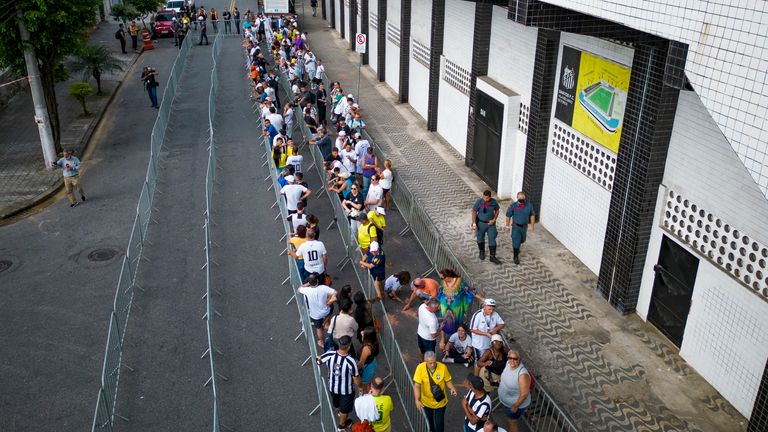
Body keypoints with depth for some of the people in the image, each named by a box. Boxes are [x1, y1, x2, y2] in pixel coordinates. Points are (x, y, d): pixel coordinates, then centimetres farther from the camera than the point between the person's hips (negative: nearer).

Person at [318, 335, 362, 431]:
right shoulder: (351, 361, -37)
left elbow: (318, 361, -6)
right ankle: (342, 424, 53)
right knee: (345, 408, 28)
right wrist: (359, 386, 0)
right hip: (346, 390, -4)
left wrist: (318, 358, 19)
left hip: (332, 387, 4)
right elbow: (356, 379, -23)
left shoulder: (329, 355, -27)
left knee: (337, 403, 37)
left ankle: (339, 411, 68)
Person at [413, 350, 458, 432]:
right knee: (429, 420, 28)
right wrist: (417, 400, -35)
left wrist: (452, 388, -29)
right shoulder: (420, 368, -26)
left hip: (440, 402, -1)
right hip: (426, 401, 1)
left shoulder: (442, 367, -24)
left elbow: (448, 381, -9)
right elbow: (417, 385, -25)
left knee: (439, 423, 9)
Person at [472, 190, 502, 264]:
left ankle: (492, 257, 10)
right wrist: (474, 224, -15)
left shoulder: (494, 202, -10)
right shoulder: (479, 202, -17)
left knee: (492, 239, 1)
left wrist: (494, 220, -8)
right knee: (480, 238, 16)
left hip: (491, 223, 1)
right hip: (481, 223, -1)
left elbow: (497, 210, 5)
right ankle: (482, 252, 40)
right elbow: (474, 212, -11)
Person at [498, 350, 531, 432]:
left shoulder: (522, 374, -38)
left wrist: (515, 406, -20)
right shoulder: (508, 364, -14)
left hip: (516, 403, -7)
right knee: (508, 420, 30)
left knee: (511, 422, 16)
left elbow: (524, 394, -29)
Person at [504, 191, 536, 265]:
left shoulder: (529, 205, -11)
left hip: (524, 226, 4)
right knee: (516, 241, -5)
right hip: (516, 226, -4)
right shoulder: (513, 206, -17)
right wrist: (507, 226, -2)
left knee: (522, 240, 23)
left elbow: (532, 215, 3)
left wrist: (532, 225, 4)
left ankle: (516, 248, 54)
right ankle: (516, 257, 9)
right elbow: (508, 216, -7)